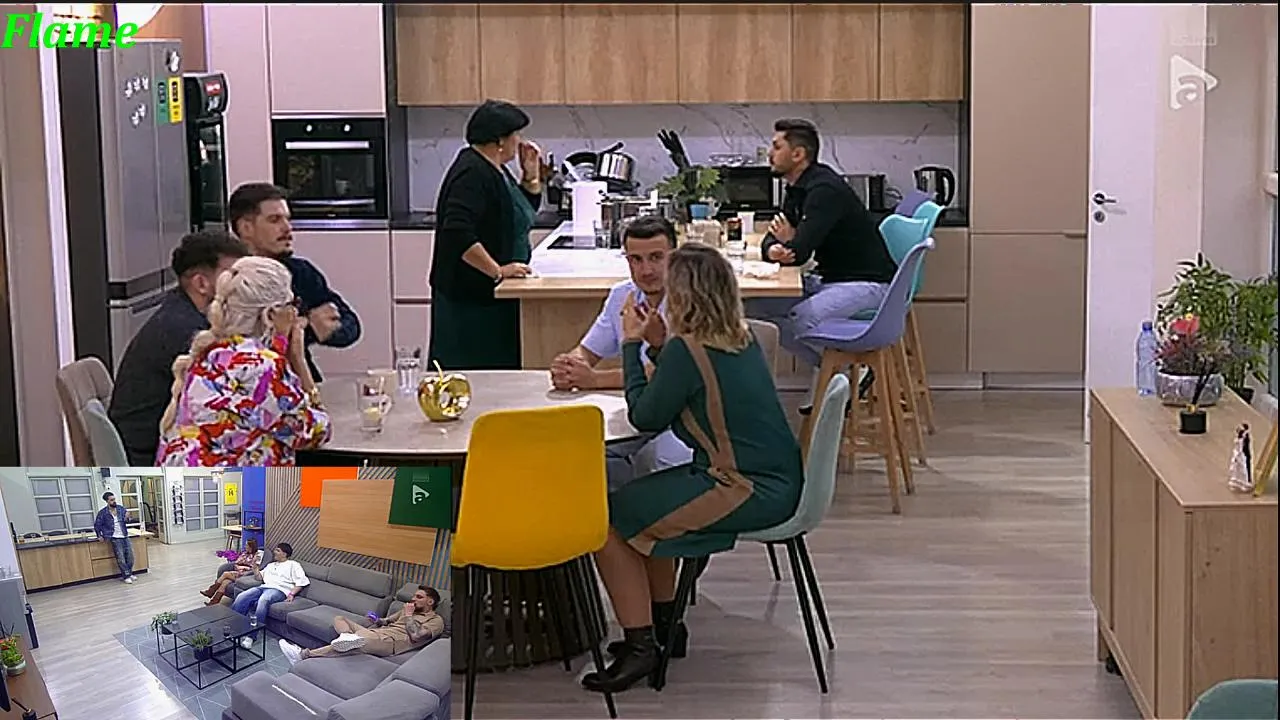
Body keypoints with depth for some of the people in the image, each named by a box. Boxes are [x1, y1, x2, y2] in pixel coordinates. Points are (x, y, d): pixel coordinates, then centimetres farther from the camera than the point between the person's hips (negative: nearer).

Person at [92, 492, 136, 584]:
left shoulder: (121, 509, 6)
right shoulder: (103, 513, -4)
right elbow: (97, 525, 6)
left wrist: (127, 517, -11)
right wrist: (100, 536, 2)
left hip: (125, 536, 4)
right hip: (115, 538, -4)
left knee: (130, 555, 2)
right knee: (120, 557, -9)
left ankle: (129, 573, 18)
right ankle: (126, 576, -2)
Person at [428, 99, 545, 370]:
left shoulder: (495, 170, 14)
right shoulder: (472, 174, -18)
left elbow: (526, 211, 27)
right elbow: (457, 235, -28)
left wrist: (531, 174, 11)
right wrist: (498, 271, -24)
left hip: (492, 296, 10)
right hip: (469, 299, -10)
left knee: (500, 370, 8)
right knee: (473, 369, -8)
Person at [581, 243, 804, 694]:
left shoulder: (685, 351, -17)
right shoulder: (741, 340, 8)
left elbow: (644, 417, -5)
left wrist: (632, 344, 3)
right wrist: (652, 343, 15)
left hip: (746, 493, -10)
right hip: (777, 484, 10)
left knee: (606, 518, -1)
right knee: (648, 500, 27)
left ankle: (639, 644, 2)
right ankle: (662, 622, 33)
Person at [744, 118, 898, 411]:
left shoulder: (825, 189, -21)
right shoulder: (798, 188, 9)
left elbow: (799, 252, -26)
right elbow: (775, 237, 9)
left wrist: (790, 243, -1)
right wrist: (773, 249, -16)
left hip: (867, 284, -10)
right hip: (829, 278, 10)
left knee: (798, 318, -31)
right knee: (755, 307, 0)